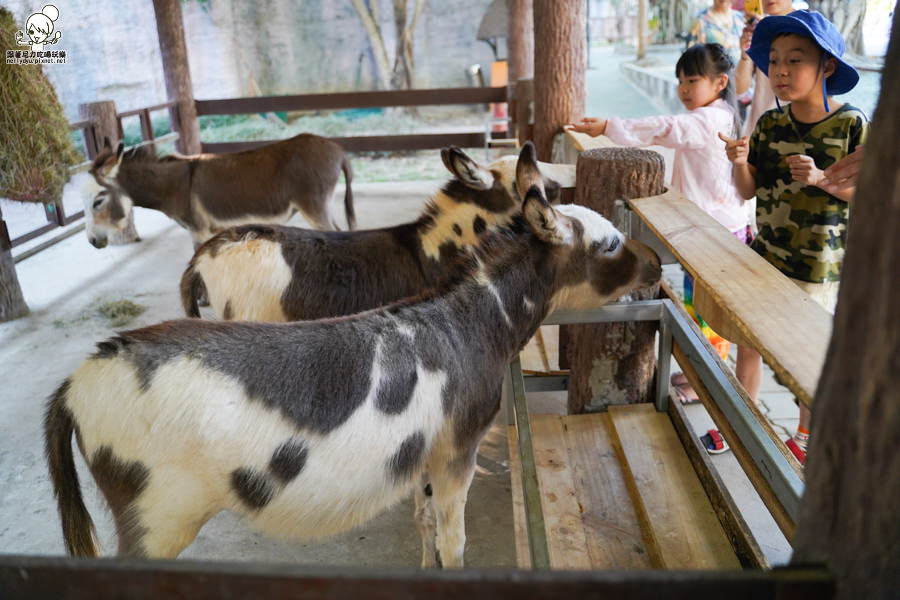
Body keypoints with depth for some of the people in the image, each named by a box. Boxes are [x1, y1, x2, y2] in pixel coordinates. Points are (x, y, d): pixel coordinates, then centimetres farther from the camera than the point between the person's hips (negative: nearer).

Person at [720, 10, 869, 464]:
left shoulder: (851, 124, -11)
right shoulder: (769, 124, -1)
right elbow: (748, 191, 0)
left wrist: (821, 179, -25)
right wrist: (740, 163, -20)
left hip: (818, 260, -4)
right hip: (765, 252, 4)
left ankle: (806, 435, 33)